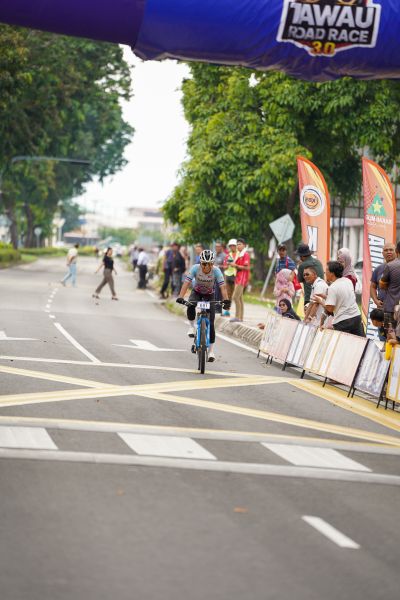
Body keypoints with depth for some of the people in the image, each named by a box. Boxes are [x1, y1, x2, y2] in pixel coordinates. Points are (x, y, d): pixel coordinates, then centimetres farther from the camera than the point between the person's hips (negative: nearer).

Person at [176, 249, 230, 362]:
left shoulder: (216, 271, -27)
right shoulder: (195, 268, -27)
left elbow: (222, 286, -34)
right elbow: (186, 283, -33)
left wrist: (226, 300, -49)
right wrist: (181, 297, -47)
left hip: (209, 295, 0)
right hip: (196, 292, 0)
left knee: (210, 323, -9)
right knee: (190, 306, -35)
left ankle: (211, 351, 0)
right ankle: (192, 326, -7)